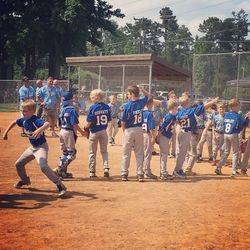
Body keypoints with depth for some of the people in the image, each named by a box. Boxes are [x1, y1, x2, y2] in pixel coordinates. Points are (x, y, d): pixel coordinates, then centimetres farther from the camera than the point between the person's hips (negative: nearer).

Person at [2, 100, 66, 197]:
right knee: (19, 164, 18)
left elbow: (47, 124, -46)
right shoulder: (24, 120, -2)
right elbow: (14, 122, 20)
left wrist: (39, 130, -64)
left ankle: (60, 186, -25)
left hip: (41, 147, -9)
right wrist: (6, 132, 16)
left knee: (43, 166, -29)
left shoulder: (36, 120, -26)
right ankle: (25, 180, 46)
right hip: (32, 147, 9)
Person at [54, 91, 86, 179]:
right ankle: (60, 169, -11)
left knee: (65, 152, 17)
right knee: (71, 153, -2)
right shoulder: (72, 110, -15)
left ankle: (63, 172, 19)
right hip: (69, 132, -8)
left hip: (62, 132, 8)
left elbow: (59, 124, 13)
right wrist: (82, 132, -8)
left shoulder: (61, 110, 8)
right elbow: (74, 124, -19)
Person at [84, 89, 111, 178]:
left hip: (94, 131, -3)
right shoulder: (107, 107, -3)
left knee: (92, 152, 9)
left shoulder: (93, 107, -16)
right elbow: (109, 120, 3)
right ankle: (106, 168, 0)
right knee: (104, 151, 16)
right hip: (104, 131, 3)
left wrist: (85, 129, 2)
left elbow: (89, 123, -16)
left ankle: (92, 172, 11)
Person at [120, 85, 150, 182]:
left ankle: (124, 174, 9)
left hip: (129, 130, -3)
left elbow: (123, 121, -10)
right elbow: (147, 95, 21)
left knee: (126, 154, 7)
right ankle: (140, 174, 10)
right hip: (139, 130, 3)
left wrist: (124, 131, 4)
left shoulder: (127, 105, -14)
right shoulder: (141, 102, -3)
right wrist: (141, 89, 8)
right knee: (139, 154, 10)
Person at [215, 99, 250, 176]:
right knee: (236, 153, 6)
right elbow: (243, 125, -12)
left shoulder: (226, 115, 8)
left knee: (226, 152, 16)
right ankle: (234, 170, 6)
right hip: (234, 135, -6)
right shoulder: (238, 116, -12)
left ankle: (218, 167, 8)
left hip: (225, 134, 6)